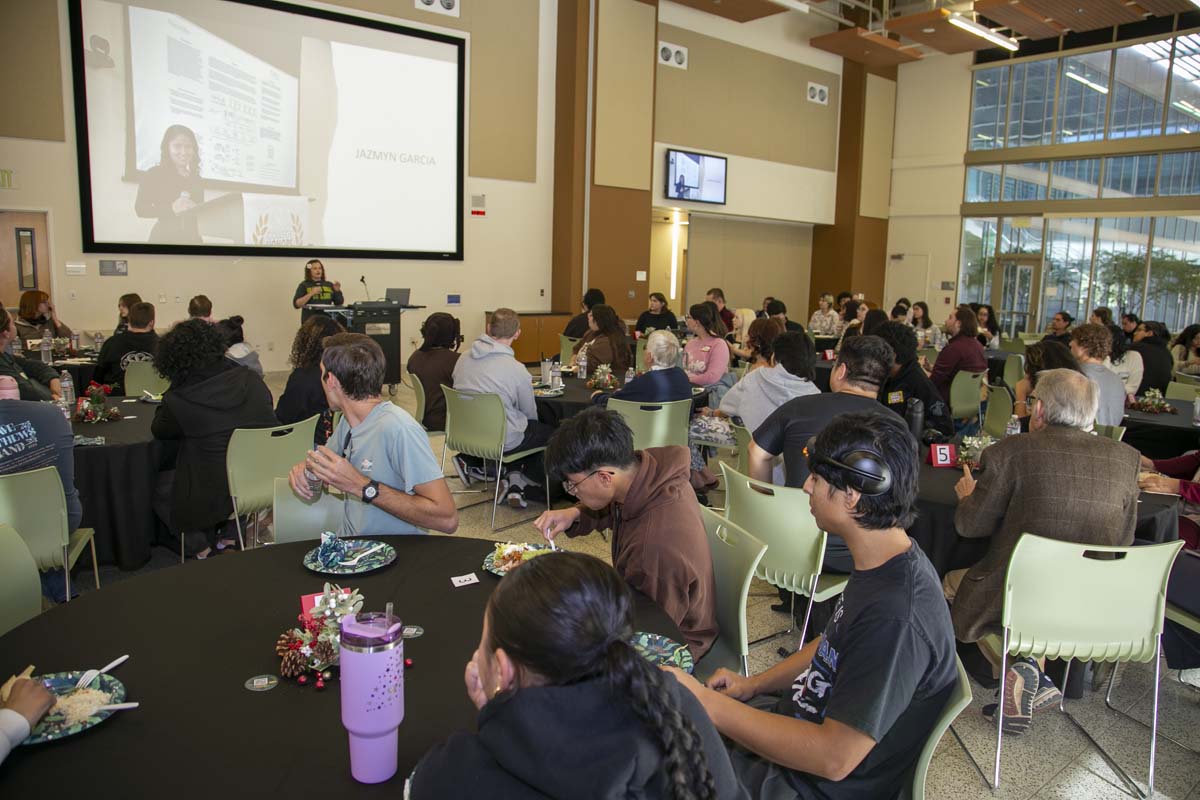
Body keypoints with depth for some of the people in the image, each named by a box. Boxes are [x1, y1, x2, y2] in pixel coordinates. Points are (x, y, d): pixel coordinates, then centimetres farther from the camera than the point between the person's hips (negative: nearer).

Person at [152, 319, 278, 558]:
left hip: (214, 499, -5)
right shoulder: (250, 379, -2)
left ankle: (200, 544, 23)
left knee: (159, 485, 26)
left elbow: (159, 430, 7)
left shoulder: (179, 399, -14)